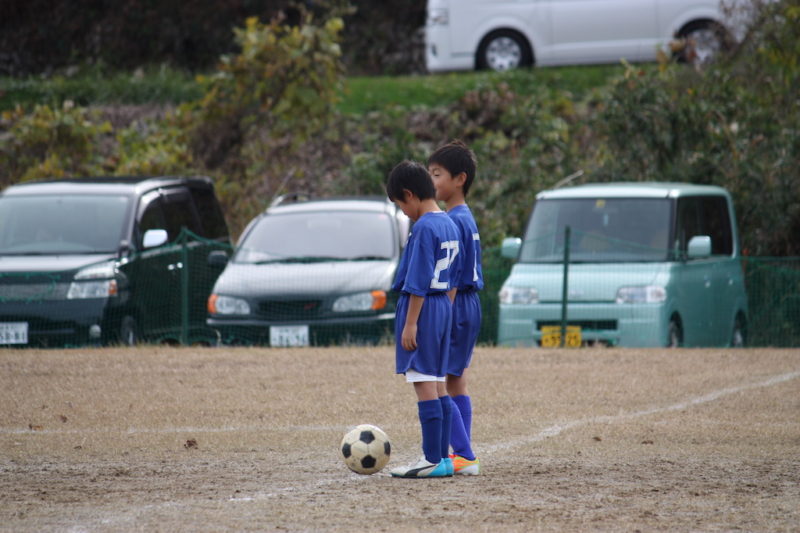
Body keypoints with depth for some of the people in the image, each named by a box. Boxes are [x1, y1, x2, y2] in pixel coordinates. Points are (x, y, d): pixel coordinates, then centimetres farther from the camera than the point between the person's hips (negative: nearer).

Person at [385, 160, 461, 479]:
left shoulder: (423, 228, -16)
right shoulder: (449, 225, 13)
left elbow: (418, 282, -19)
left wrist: (410, 323, -18)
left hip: (422, 308, -9)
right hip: (443, 307, 9)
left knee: (425, 386, -8)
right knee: (437, 385, 12)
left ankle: (432, 460, -8)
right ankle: (442, 458, 13)